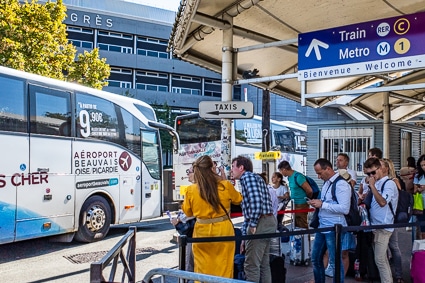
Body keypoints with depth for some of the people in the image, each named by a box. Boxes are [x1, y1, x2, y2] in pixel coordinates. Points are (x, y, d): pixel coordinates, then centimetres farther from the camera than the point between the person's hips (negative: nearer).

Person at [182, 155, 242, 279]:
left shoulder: (191, 190, -9)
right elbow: (238, 199, 12)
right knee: (224, 268, 12)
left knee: (203, 270, 13)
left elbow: (187, 212, 7)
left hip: (202, 232, 0)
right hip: (223, 230, 0)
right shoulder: (225, 185, -10)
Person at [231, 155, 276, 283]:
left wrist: (253, 224, -17)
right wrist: (244, 236, 22)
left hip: (260, 223, -10)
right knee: (263, 264, 17)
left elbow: (256, 200, -24)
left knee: (251, 265, -2)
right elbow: (248, 212, 24)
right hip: (268, 222, 10)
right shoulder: (246, 179, 24)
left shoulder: (248, 176, -6)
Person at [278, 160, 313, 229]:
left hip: (301, 205, -9)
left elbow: (309, 190, -17)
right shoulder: (289, 177, 8)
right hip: (295, 205, 9)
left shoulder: (297, 176, -19)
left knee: (302, 227, -3)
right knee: (296, 226, 14)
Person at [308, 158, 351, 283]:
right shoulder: (326, 183, 11)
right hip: (322, 227, 9)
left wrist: (322, 204, -21)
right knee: (315, 258, 17)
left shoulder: (341, 184, -16)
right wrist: (317, 203, 2)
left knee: (335, 260, 4)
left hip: (334, 229, -9)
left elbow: (344, 208, -24)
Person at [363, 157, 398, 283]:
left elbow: (382, 202, -26)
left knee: (380, 259, -6)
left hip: (383, 227, -8)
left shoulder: (389, 184, -11)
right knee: (382, 259, 16)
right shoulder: (375, 184, 12)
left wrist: (372, 186, -22)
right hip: (374, 225, 8)